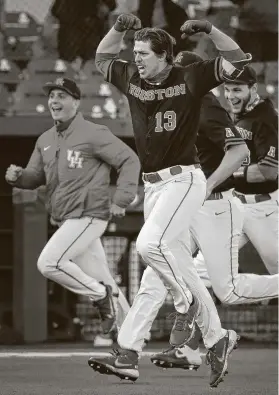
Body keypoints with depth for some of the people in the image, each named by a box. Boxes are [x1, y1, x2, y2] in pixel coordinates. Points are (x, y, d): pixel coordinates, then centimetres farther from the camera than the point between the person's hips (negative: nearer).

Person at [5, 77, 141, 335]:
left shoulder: (94, 134, -10)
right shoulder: (45, 140, 12)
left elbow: (130, 161, -10)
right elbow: (36, 176, 16)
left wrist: (121, 201, -17)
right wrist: (17, 177, -7)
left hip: (88, 216, -8)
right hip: (67, 220, 8)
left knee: (49, 263, -20)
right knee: (103, 282, 10)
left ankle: (100, 295, -5)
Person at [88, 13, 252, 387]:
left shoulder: (190, 79, -6)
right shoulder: (132, 80, 9)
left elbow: (238, 61, -10)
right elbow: (102, 59, 24)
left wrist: (210, 30, -19)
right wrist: (118, 29, 8)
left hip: (184, 178, -7)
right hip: (152, 184, 7)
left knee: (149, 244, -25)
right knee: (177, 262, 6)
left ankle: (186, 302, -4)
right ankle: (216, 336, 13)